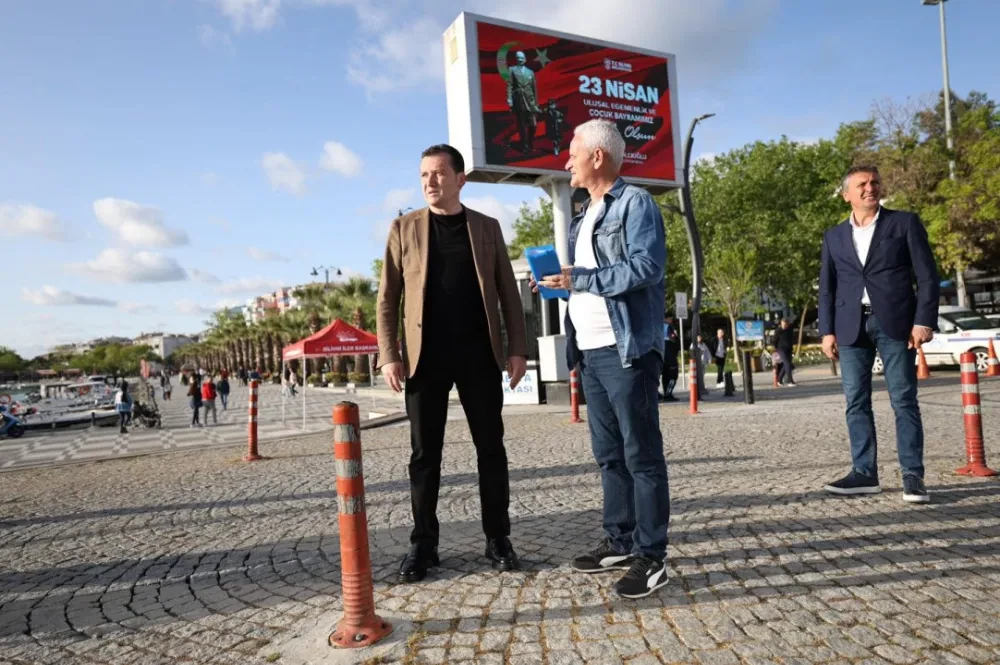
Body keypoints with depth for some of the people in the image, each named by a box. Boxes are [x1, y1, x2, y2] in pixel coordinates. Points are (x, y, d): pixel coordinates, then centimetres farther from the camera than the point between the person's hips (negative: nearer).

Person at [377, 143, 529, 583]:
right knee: (424, 453, 4)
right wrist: (389, 354, -6)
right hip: (426, 355, 0)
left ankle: (498, 538, 17)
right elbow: (388, 298, 4)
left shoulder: (487, 228, 9)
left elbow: (507, 293, 7)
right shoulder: (404, 228, 7)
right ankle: (423, 544, 15)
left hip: (479, 353, 1)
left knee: (490, 447, 5)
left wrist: (517, 347, -2)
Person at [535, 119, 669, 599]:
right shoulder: (584, 217, 21)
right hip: (591, 352, 9)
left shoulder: (635, 203, -5)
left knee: (641, 455, -3)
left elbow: (646, 266, -19)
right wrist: (558, 283, 5)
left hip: (627, 351, -9)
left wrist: (578, 278, -17)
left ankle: (651, 557, 5)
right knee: (608, 454, 14)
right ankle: (620, 542, 25)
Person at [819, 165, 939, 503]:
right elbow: (827, 287, 14)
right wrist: (827, 330, 5)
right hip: (851, 327, 3)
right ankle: (864, 472, 8)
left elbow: (927, 276, 2)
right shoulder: (834, 236, 15)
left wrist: (924, 320, -8)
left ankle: (913, 476, 2)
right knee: (856, 402, 2)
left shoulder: (905, 222, 8)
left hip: (895, 322, -3)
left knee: (904, 401, -3)